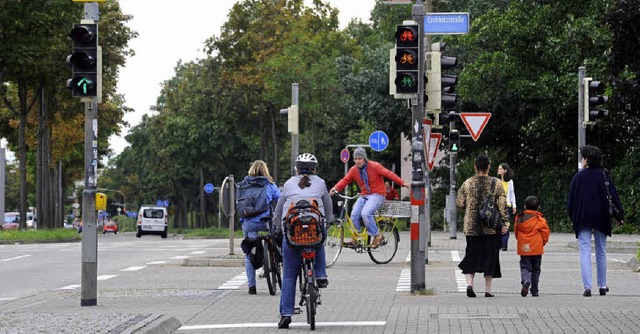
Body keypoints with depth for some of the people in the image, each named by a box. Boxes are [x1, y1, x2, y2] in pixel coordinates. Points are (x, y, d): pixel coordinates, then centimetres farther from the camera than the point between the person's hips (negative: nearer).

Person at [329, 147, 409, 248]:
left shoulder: (374, 166, -10)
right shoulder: (353, 170, 3)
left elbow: (388, 174, -10)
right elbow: (345, 180, 0)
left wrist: (402, 183, -15)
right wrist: (335, 188, -20)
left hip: (377, 195, -6)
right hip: (364, 196, 6)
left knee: (365, 213, -27)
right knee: (354, 214, -14)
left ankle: (377, 235, -11)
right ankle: (354, 238, 1)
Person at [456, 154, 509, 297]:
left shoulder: (467, 183, 0)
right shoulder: (496, 184, -4)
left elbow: (459, 203, 2)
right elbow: (502, 205, -7)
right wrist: (505, 222, -2)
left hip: (471, 227, 1)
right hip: (491, 227, -1)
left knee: (471, 255, 10)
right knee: (490, 256, 7)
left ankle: (469, 283, -8)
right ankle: (488, 289, 7)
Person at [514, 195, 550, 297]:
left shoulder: (519, 218, 1)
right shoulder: (540, 220, -6)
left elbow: (516, 233, 10)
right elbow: (546, 234, -2)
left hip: (523, 248, 1)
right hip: (537, 249, -1)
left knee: (525, 267, 4)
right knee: (536, 269, 11)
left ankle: (525, 281, -27)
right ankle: (534, 290, 13)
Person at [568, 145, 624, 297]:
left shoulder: (578, 176, -3)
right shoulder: (604, 175, -2)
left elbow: (571, 199, -1)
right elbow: (613, 196, -2)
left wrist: (572, 217, 9)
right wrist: (620, 215, 5)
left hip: (582, 220, -2)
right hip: (601, 219, 2)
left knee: (585, 252, -2)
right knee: (601, 252, 14)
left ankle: (587, 286, -13)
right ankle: (602, 286, 19)